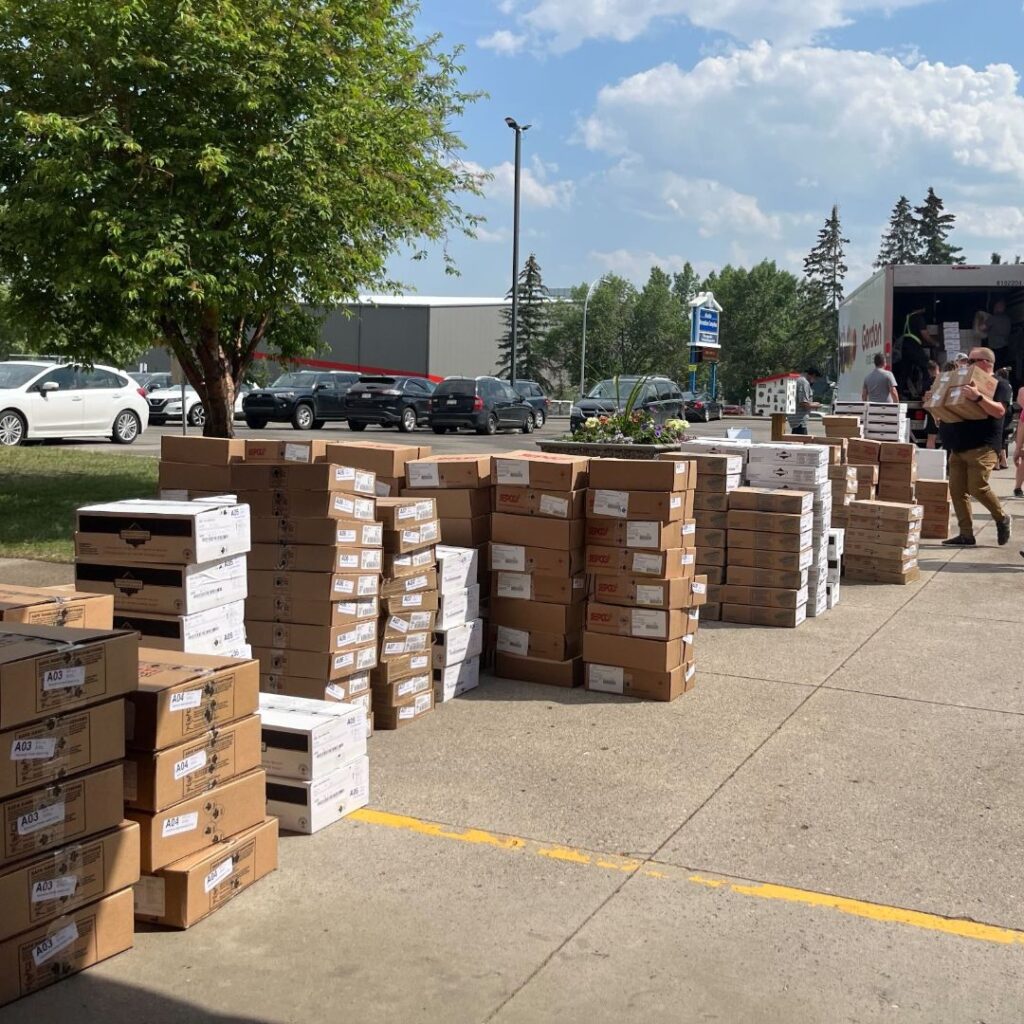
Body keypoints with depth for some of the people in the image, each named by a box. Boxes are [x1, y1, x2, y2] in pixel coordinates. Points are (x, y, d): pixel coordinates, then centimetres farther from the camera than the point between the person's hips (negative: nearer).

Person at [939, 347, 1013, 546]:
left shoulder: (999, 385, -1)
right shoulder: (968, 382, 22)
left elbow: (999, 411, -18)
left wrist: (978, 397, -32)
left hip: (982, 447, -8)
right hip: (959, 446, 8)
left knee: (977, 487, -15)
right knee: (957, 490, 0)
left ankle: (1001, 518, 10)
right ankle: (966, 535, 3)